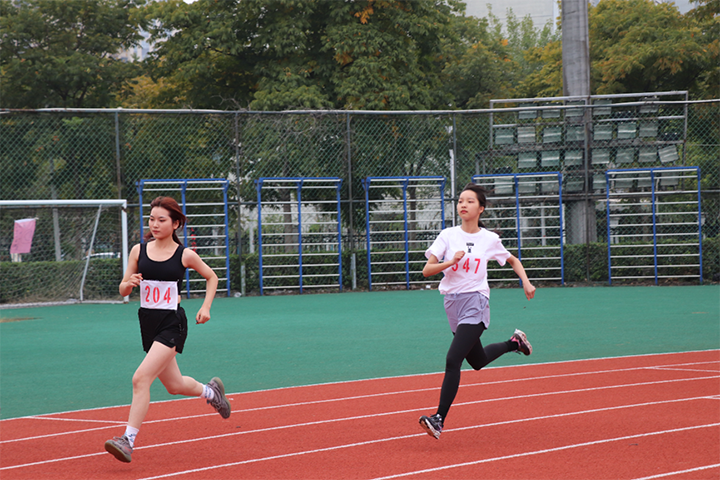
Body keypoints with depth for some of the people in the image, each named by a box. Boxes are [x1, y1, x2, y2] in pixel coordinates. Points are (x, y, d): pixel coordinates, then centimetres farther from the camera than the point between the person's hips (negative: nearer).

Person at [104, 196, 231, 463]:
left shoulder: (185, 255, -5)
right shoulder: (139, 251, 3)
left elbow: (211, 277, 12)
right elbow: (123, 290, 7)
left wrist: (206, 307, 1)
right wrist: (129, 283, -16)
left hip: (172, 324, -5)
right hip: (148, 323, 5)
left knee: (141, 378, -20)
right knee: (175, 385, 18)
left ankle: (128, 440, -18)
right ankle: (210, 390, 50)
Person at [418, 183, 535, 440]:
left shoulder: (490, 239, -2)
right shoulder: (448, 235, 0)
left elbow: (513, 260, 17)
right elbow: (427, 270, -5)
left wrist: (526, 282, 2)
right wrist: (451, 262, -21)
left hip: (475, 304, -4)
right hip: (452, 303, 4)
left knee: (453, 360, -18)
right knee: (477, 361, 20)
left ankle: (439, 418, -16)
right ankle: (515, 342, 47)